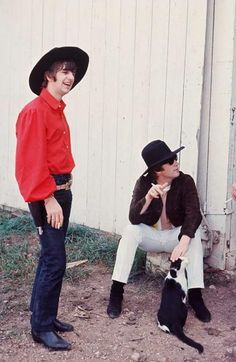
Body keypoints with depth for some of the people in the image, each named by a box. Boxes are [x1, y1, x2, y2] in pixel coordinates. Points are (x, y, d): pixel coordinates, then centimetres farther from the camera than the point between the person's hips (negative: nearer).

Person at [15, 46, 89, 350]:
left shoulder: (57, 110, 14)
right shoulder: (35, 111, -14)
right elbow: (31, 161, -20)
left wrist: (61, 193, 15)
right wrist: (48, 199, -21)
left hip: (62, 190, 9)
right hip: (46, 195, -9)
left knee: (50, 257, 15)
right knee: (55, 260, -6)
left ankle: (45, 316, 28)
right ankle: (41, 327, 9)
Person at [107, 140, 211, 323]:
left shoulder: (186, 182, -16)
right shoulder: (144, 183, -15)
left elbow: (194, 215, -28)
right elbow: (134, 218, -25)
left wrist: (183, 242, -44)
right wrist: (148, 197, -42)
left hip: (175, 236, 0)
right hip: (150, 235, 0)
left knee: (194, 234, -32)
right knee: (131, 230, -30)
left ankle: (195, 295, -25)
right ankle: (116, 291, -24)